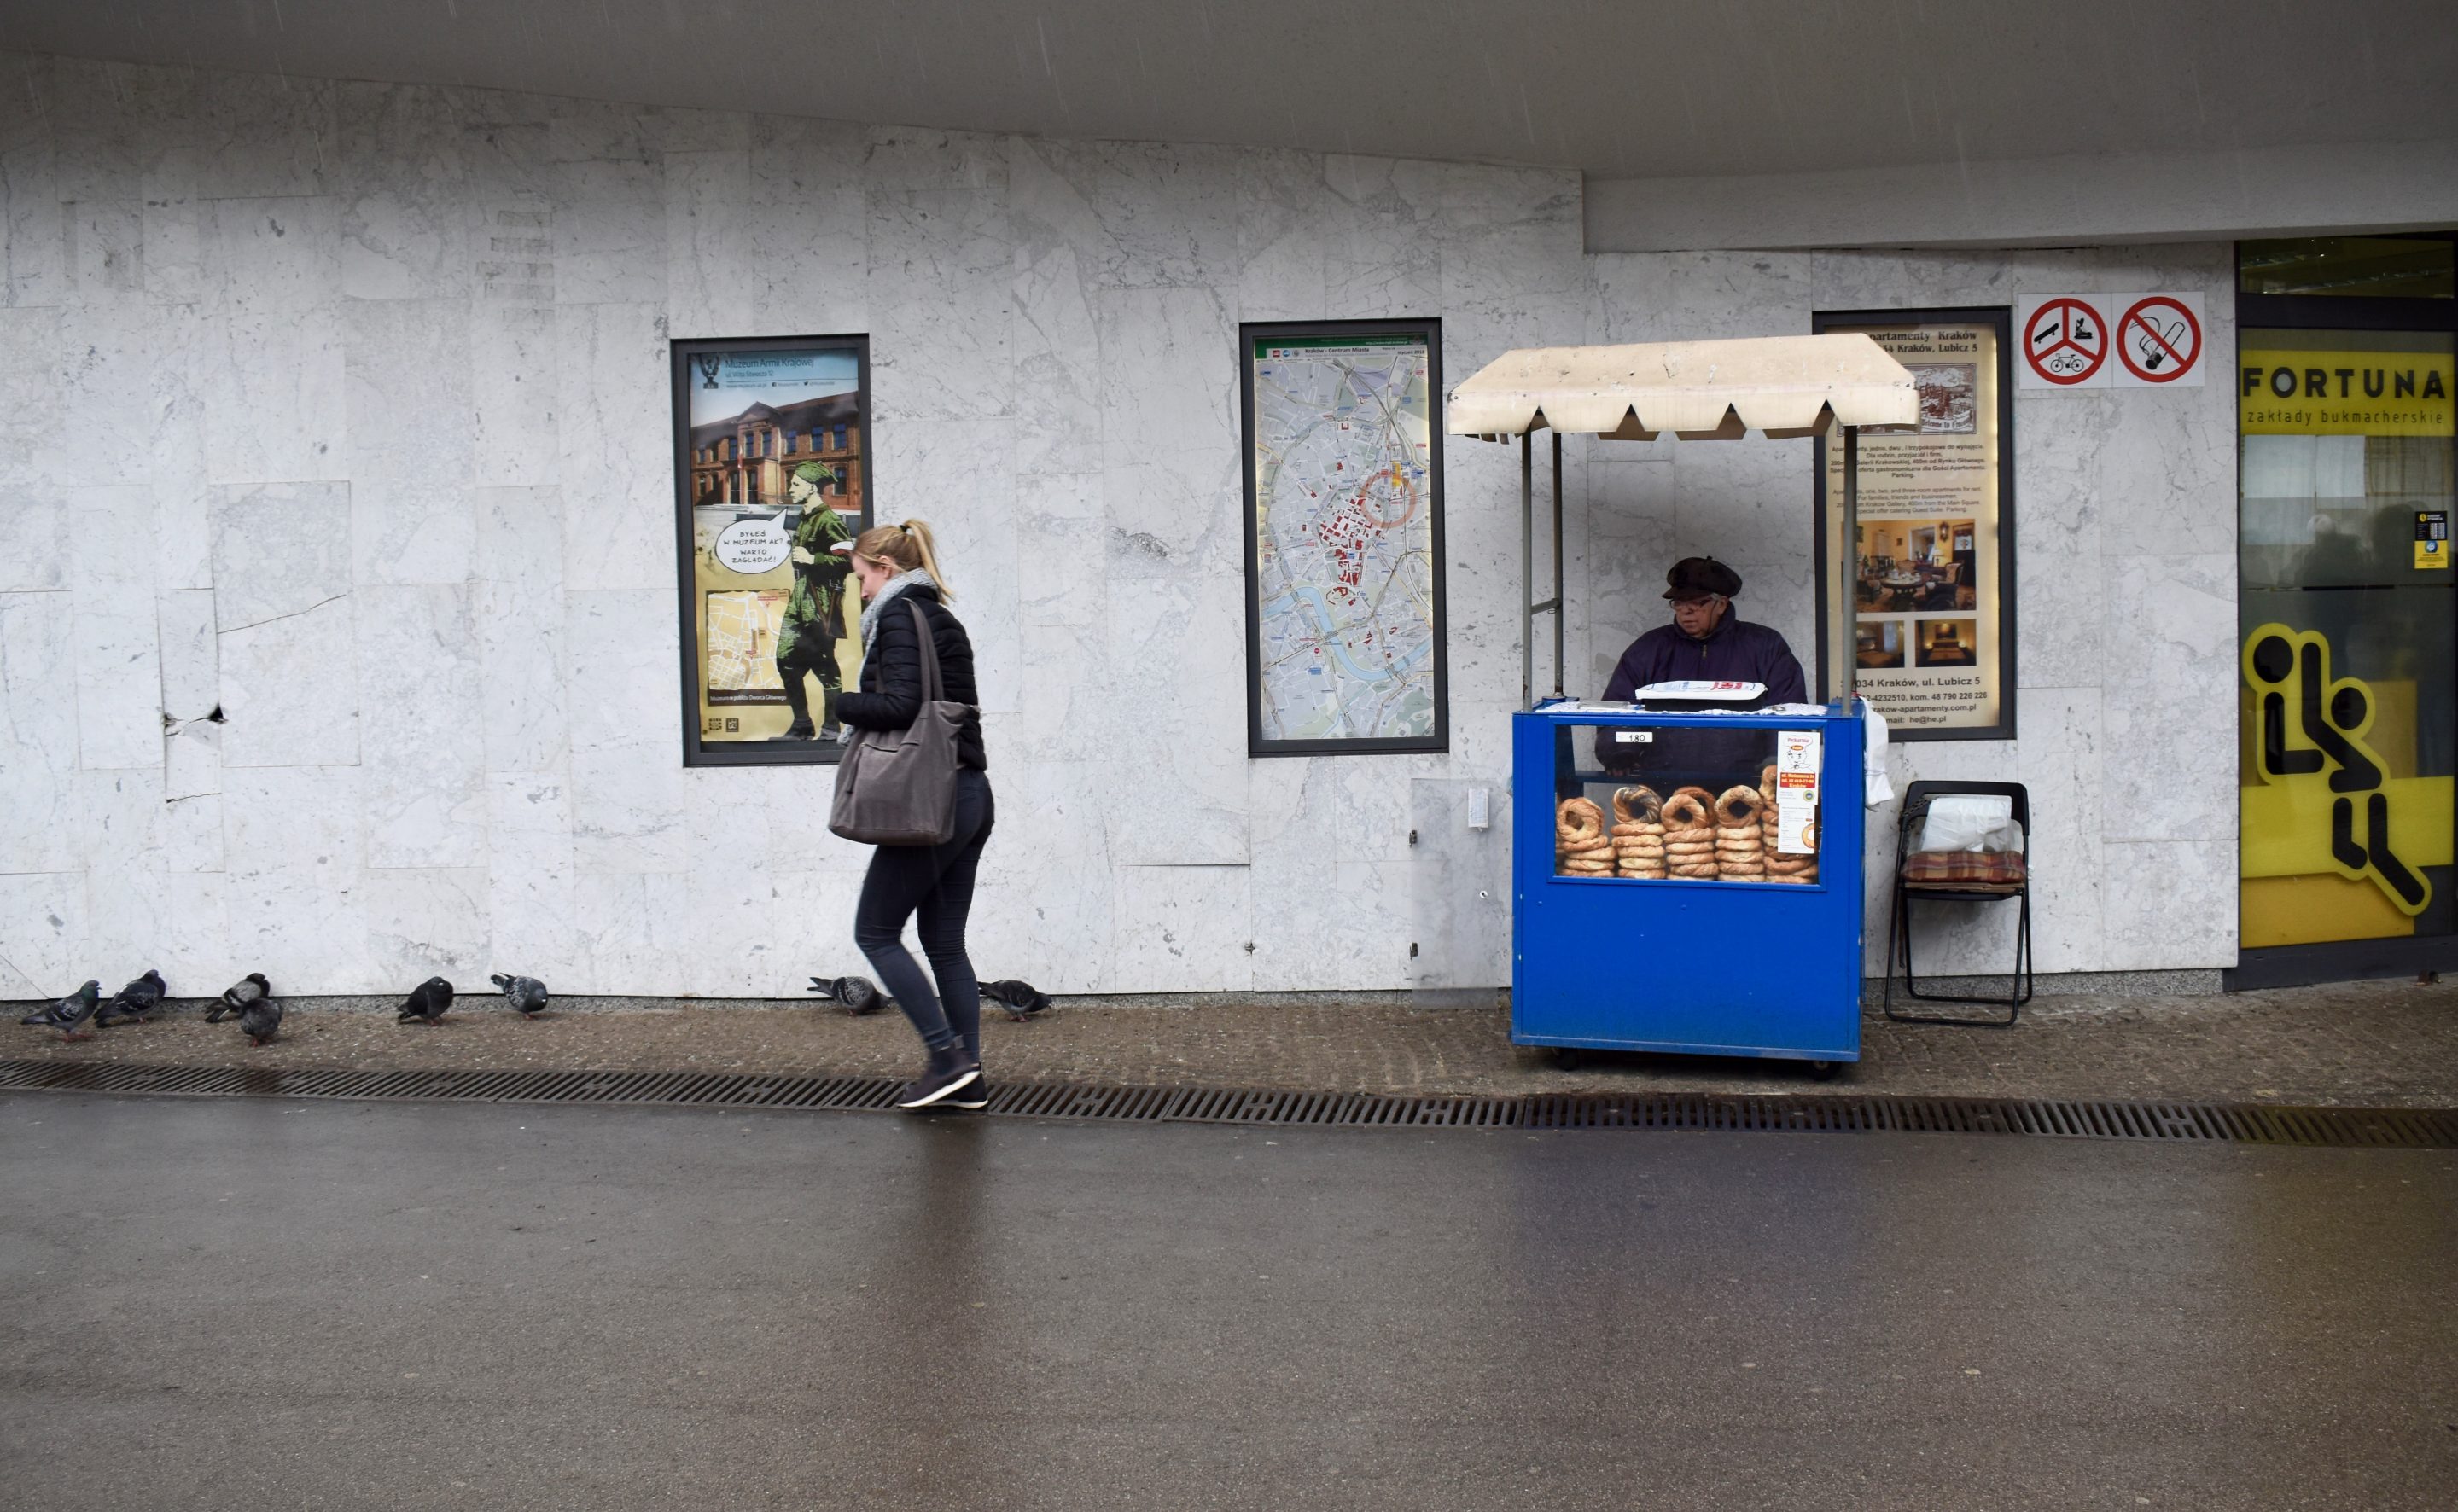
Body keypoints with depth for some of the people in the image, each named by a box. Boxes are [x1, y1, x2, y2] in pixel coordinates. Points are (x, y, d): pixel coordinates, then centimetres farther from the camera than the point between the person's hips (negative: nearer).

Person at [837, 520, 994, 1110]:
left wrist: (842, 703, -4)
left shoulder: (898, 617, -9)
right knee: (945, 943, 11)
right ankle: (967, 1079, 11)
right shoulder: (944, 620, 18)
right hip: (972, 796, 9)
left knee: (875, 932, 1)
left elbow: (898, 706, -20)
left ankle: (947, 1056, -4)